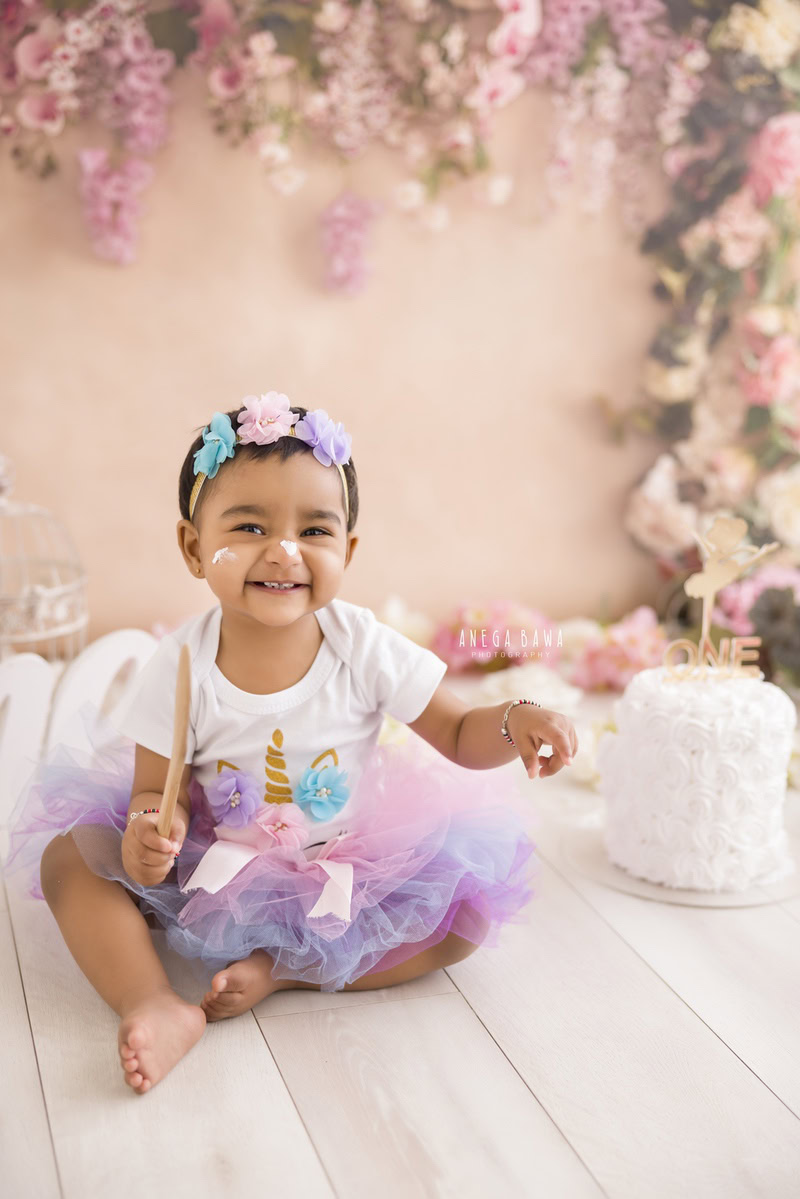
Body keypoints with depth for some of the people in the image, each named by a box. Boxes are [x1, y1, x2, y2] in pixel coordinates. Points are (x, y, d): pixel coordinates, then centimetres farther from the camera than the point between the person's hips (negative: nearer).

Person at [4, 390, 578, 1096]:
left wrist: (514, 722, -30)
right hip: (212, 871, 0)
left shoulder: (365, 649, -16)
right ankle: (156, 1005, -32)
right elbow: (158, 790, -11)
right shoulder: (181, 667, -17)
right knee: (69, 857, -15)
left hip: (347, 874, 0)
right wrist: (148, 831, -34)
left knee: (472, 902, -21)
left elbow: (458, 735, -9)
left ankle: (280, 970, -21)